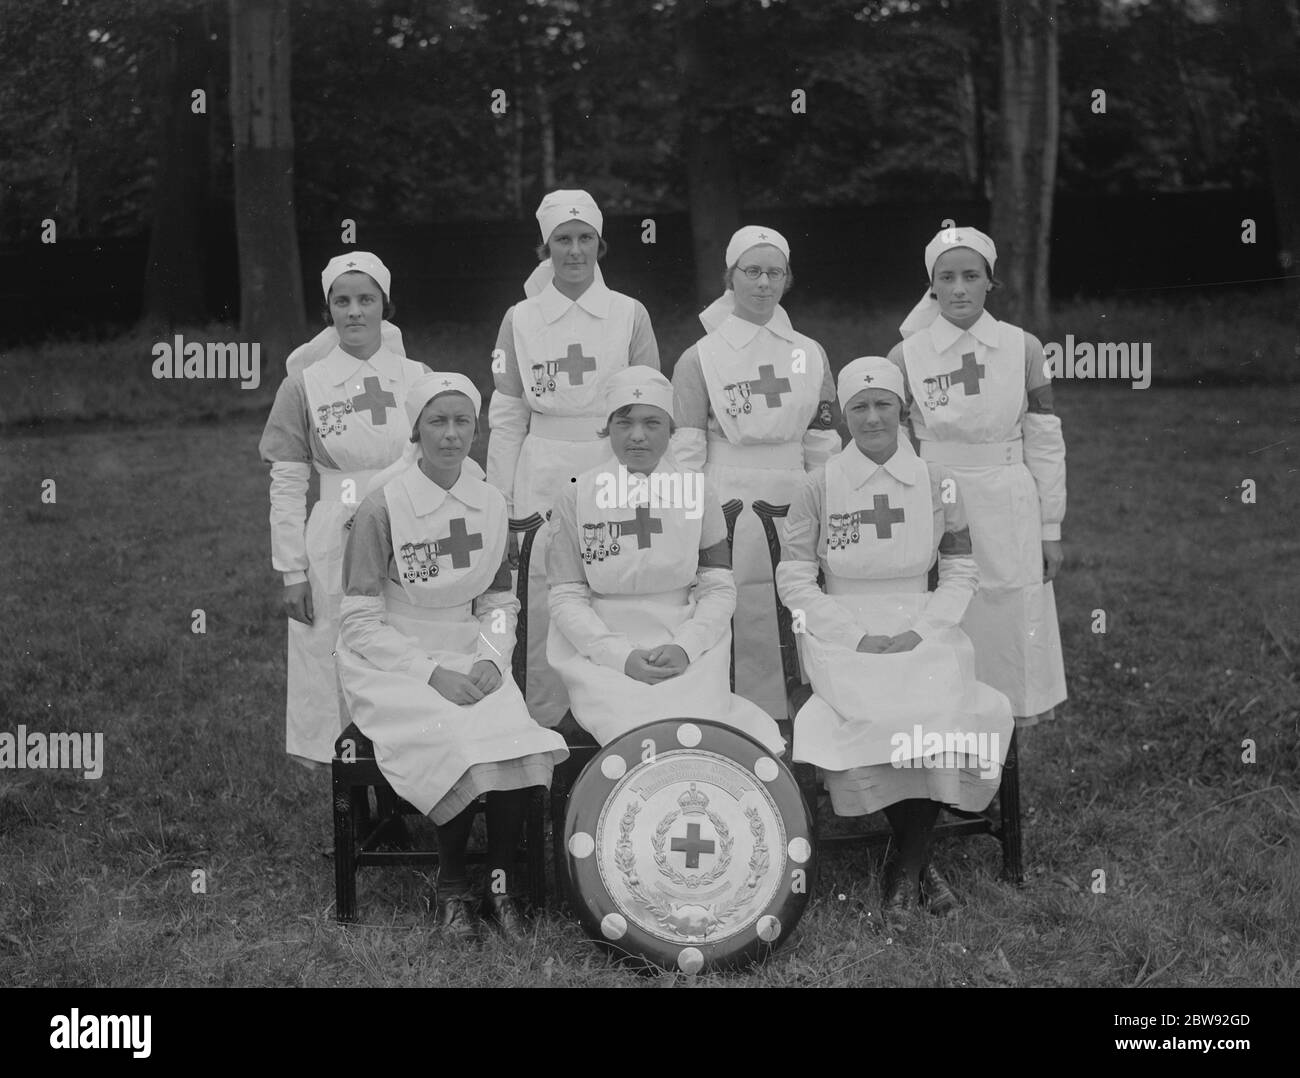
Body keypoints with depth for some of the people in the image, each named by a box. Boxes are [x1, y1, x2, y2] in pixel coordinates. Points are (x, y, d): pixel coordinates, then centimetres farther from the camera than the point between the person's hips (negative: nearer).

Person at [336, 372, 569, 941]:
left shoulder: (490, 504, 6)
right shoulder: (381, 509, -9)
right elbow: (360, 625, -10)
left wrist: (490, 660, -8)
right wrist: (433, 674, -19)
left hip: (471, 661, 4)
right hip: (394, 666, -4)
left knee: (519, 742, -25)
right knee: (461, 743, -30)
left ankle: (501, 886, -6)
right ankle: (451, 887, -7)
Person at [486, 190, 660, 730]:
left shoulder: (630, 315, 5)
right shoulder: (520, 320, 7)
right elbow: (506, 418, 9)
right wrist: (499, 498, 5)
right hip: (543, 477, 0)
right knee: (543, 599, -4)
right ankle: (545, 723, 6)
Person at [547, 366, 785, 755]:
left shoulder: (697, 492, 7)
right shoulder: (577, 497, 2)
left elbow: (720, 590, 6)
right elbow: (567, 598, 0)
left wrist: (685, 647, -13)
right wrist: (622, 657, -14)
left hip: (690, 654, 1)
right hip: (602, 656, -1)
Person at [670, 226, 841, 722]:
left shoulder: (810, 354, 13)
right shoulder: (700, 357, 2)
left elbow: (823, 448, 15)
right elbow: (686, 454, 0)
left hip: (794, 504, 3)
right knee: (742, 628, -7)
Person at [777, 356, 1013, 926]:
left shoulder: (936, 483, 6)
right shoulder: (819, 487, 0)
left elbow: (961, 570, 10)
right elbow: (794, 579, -1)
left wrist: (921, 629, -7)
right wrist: (857, 637, -11)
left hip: (921, 629, 2)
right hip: (842, 631, -1)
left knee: (943, 707, -28)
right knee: (871, 713, -30)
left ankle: (906, 867, -10)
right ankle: (919, 862, -11)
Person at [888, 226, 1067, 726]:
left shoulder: (1023, 349, 1)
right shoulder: (906, 357, -1)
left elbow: (1045, 444, 4)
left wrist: (1051, 529, 3)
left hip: (1010, 513, 1)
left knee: (1011, 631, 4)